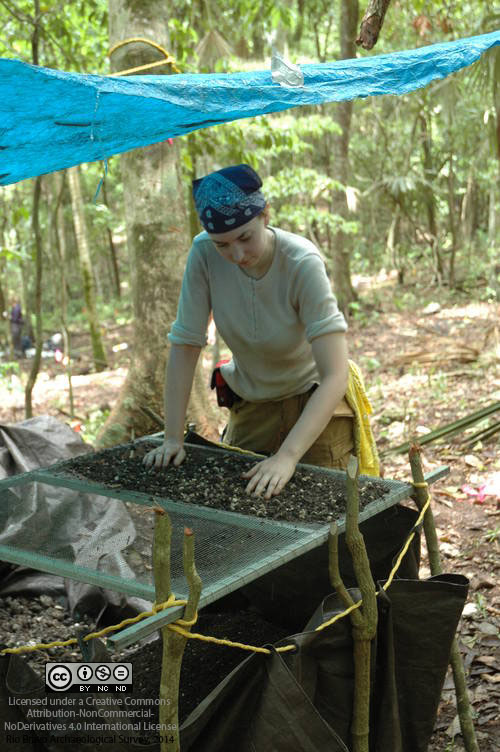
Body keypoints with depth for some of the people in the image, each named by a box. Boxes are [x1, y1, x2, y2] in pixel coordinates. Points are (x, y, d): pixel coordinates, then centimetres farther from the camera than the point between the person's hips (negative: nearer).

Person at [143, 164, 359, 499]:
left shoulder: (303, 263, -30)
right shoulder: (204, 254, -21)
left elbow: (335, 377, -34)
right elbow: (185, 346, -16)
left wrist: (287, 456, -43)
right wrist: (173, 438, -19)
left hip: (314, 401, -3)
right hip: (250, 405, 3)